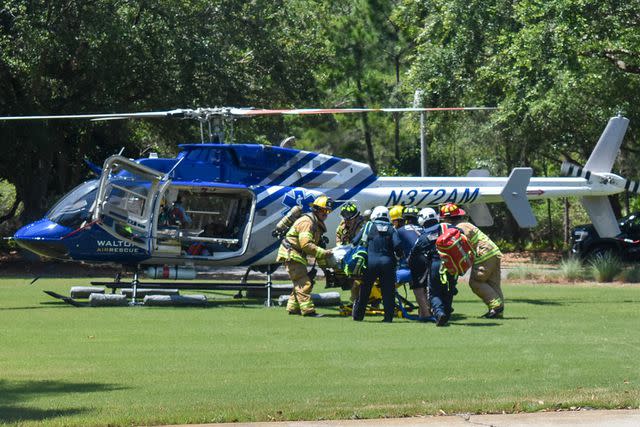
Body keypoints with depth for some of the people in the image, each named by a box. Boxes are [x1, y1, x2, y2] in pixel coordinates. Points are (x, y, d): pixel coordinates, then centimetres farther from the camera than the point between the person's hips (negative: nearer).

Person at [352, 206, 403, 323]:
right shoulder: (391, 230, 7)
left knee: (364, 290, 8)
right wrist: (399, 255, 12)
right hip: (387, 262, 0)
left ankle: (358, 315, 14)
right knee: (388, 291, 5)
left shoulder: (368, 226, 7)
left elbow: (355, 242, 5)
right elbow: (397, 244, -7)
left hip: (370, 262, 0)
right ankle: (388, 316, 3)